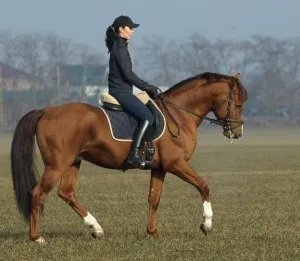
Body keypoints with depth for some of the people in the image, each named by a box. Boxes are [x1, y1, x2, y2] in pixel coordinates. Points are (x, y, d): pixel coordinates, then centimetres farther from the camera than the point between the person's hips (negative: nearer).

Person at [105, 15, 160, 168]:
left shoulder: (120, 47, 18)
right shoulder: (120, 48, -13)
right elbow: (128, 74, -18)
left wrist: (147, 87, 17)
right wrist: (147, 87, -10)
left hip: (121, 91, 11)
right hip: (121, 92, -11)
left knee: (145, 115, 19)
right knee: (147, 117, -22)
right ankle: (134, 154, -29)